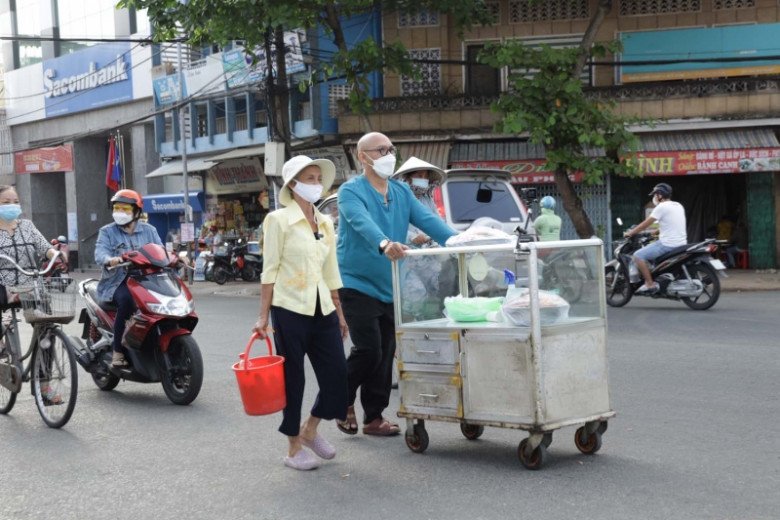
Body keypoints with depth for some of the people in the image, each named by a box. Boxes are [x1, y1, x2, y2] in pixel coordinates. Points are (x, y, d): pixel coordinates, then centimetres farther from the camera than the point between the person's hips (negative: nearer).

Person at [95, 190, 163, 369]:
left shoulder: (149, 231, 16)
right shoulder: (107, 232, 8)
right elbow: (100, 254, -9)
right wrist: (110, 260, -33)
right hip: (118, 282, -3)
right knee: (127, 300, -35)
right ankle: (118, 352, -26)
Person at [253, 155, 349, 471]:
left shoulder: (326, 224, 12)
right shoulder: (279, 220, -4)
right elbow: (269, 270, -6)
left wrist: (339, 313, 17)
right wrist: (263, 317, -9)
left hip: (322, 309, 6)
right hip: (290, 309, -6)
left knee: (336, 374, 2)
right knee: (292, 378, 2)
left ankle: (309, 431, 26)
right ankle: (294, 448, 16)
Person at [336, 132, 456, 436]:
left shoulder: (402, 192, 12)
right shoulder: (351, 191, -9)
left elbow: (427, 219, 0)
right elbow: (363, 223, -29)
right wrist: (384, 244, -49)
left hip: (390, 286, 6)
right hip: (358, 283, -6)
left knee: (385, 354, 8)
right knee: (368, 350, -12)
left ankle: (374, 417, 19)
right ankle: (343, 401, 13)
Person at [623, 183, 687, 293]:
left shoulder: (662, 207, -11)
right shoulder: (678, 206, 14)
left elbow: (645, 224, -9)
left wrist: (630, 233, 2)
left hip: (668, 244, -9)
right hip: (681, 243, 9)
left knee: (638, 256, -8)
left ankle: (650, 284, -12)